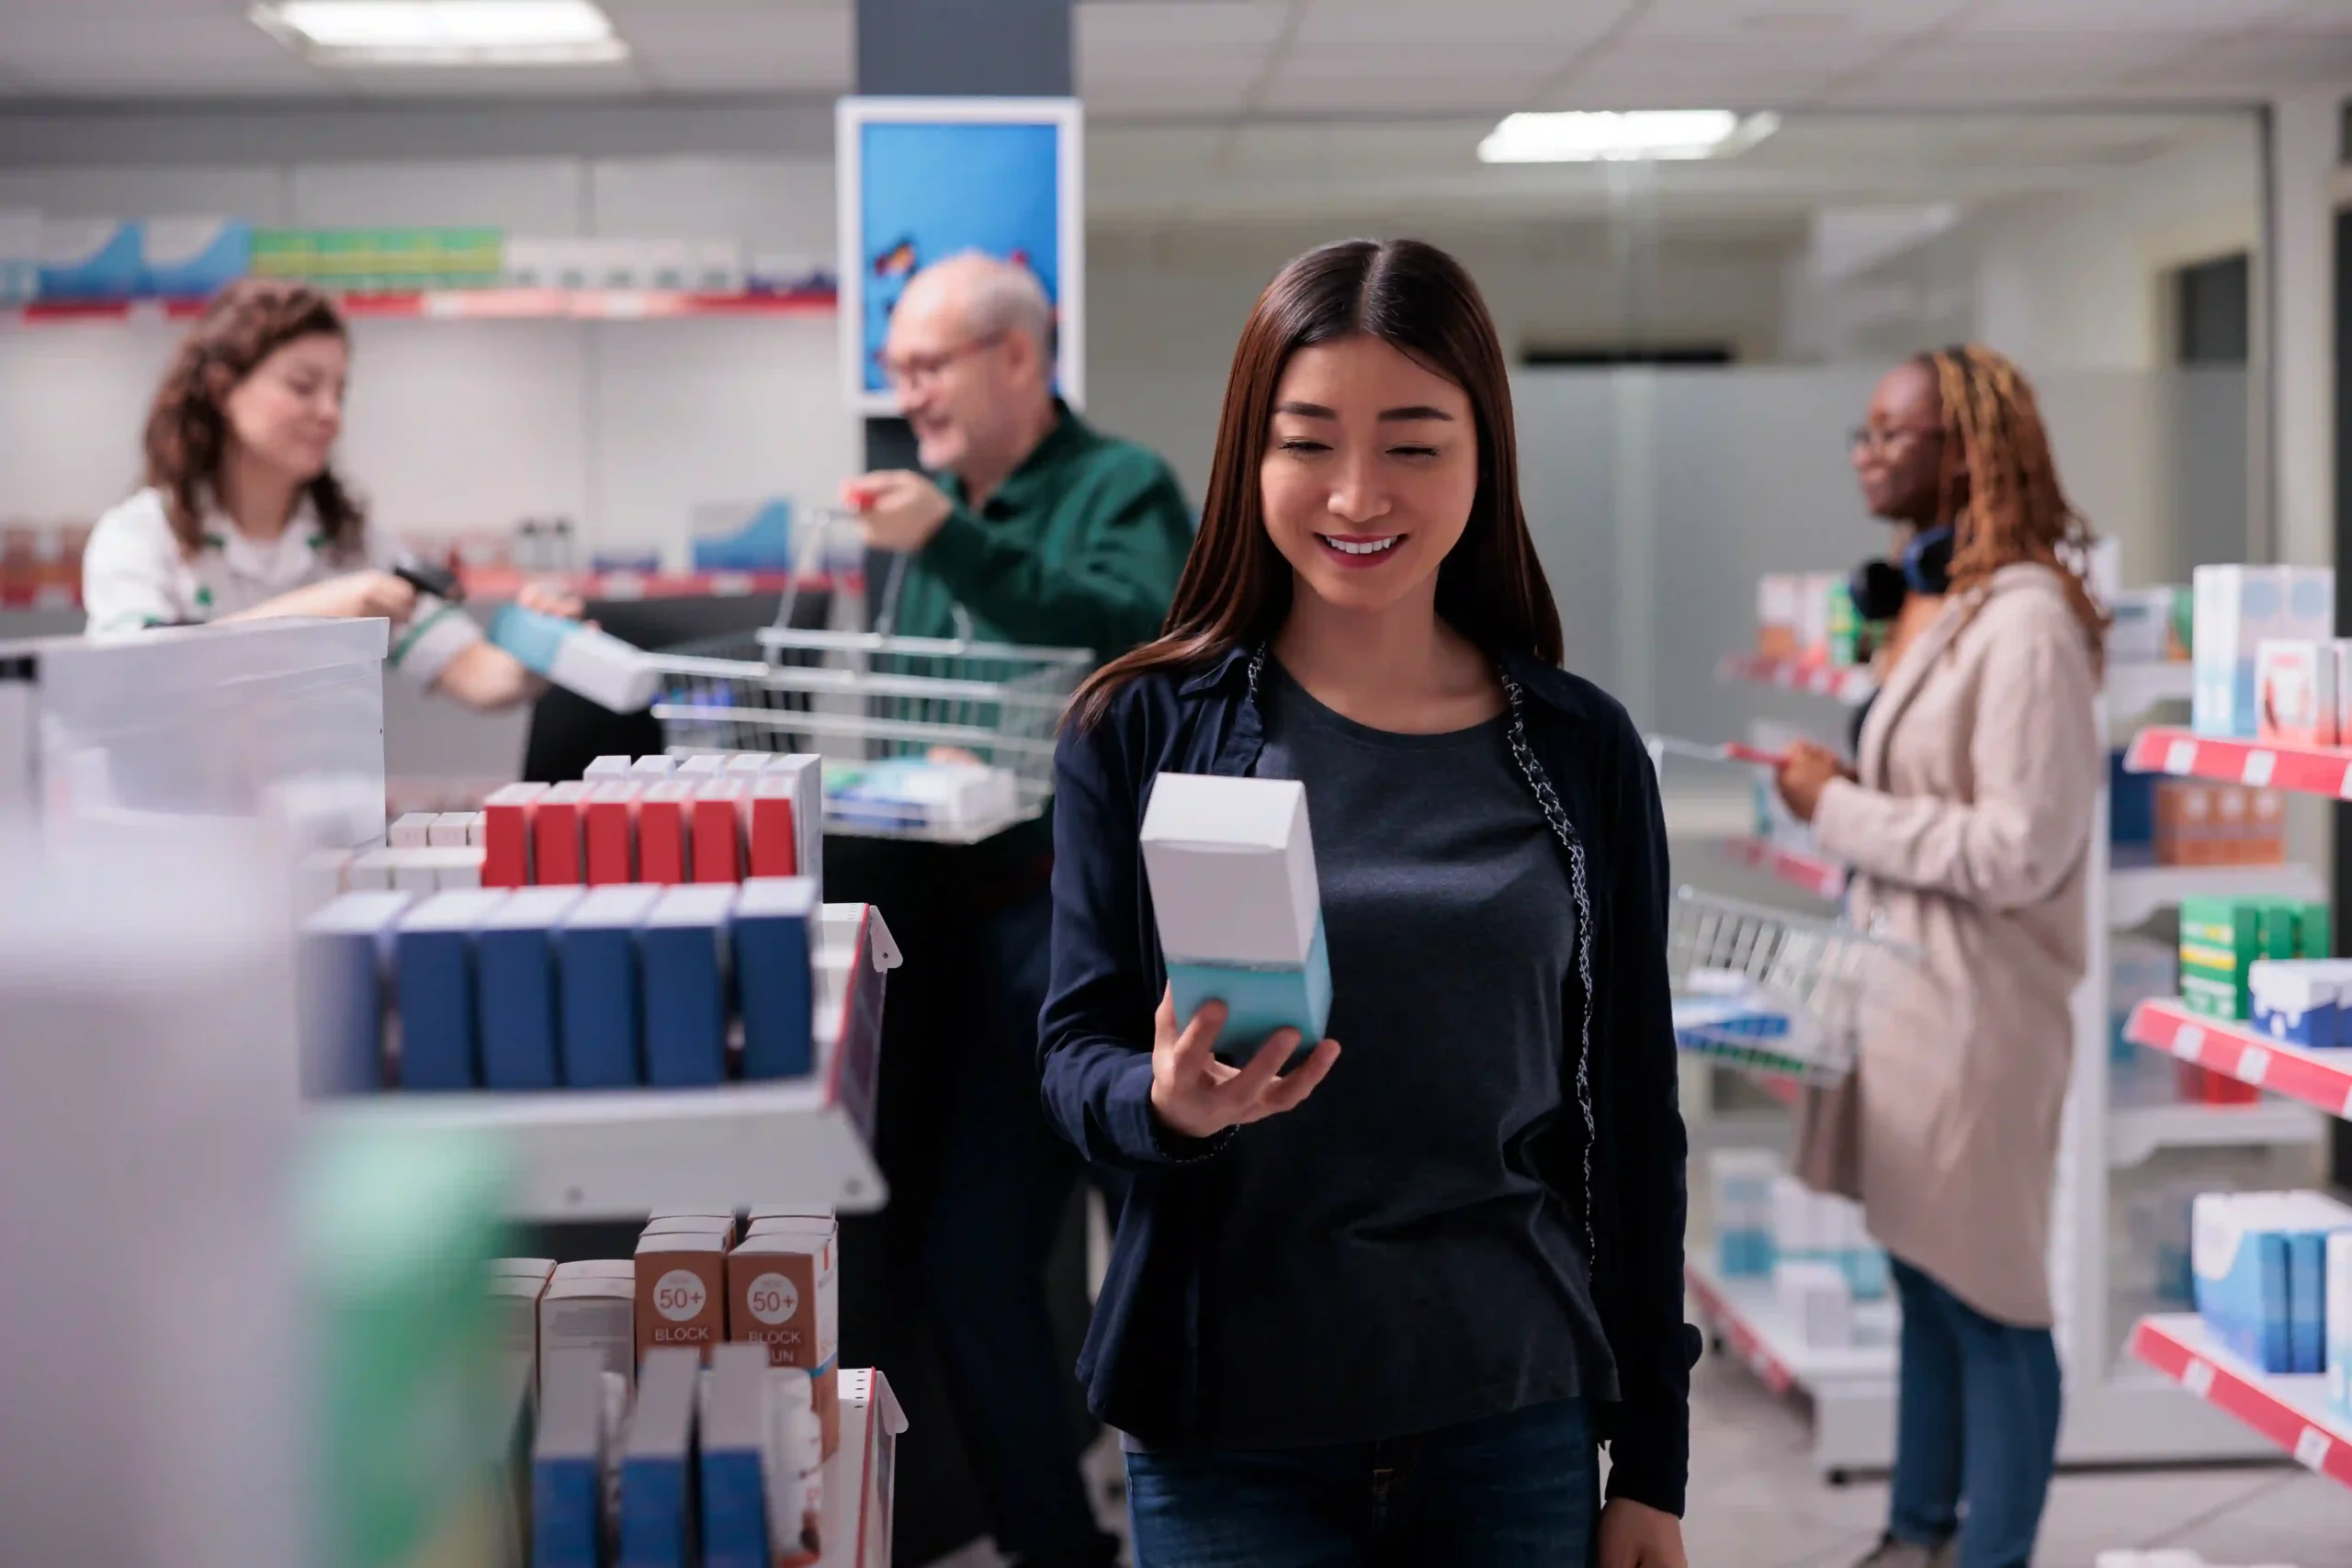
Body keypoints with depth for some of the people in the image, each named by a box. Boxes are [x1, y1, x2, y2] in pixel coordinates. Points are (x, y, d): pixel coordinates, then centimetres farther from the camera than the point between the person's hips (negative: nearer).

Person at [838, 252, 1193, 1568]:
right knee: (969, 1259, 9)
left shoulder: (1121, 488, -5)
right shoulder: (949, 513, 15)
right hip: (980, 930, 8)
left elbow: (1133, 635, -26)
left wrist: (952, 546, -31)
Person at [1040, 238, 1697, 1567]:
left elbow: (1634, 1121, 5)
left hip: (1516, 1424, 1)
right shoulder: (1143, 730, -2)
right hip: (1232, 1437, -1)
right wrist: (1167, 1103, -24)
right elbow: (1076, 1050, -1)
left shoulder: (1581, 752, 2)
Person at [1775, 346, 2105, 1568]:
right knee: (1923, 1283, 19)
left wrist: (1839, 810, -16)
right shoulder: (1924, 601, 9)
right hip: (1902, 983, 9)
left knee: (1987, 1296, 3)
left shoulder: (2025, 619, -18)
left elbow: (2019, 849, -22)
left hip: (1975, 999, -9)